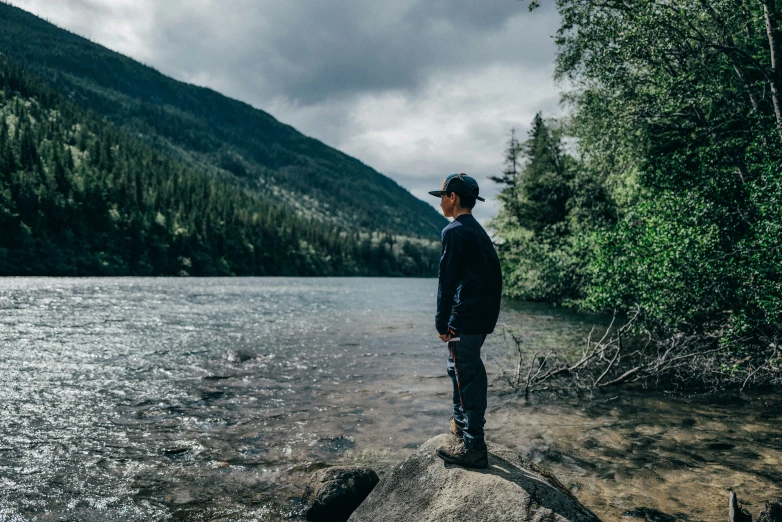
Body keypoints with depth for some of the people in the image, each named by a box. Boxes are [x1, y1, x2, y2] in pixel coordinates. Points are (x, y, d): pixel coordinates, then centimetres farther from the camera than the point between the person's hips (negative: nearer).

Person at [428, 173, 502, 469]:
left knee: (468, 376, -4)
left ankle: (474, 449, 3)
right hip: (484, 315, 10)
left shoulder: (455, 231, -12)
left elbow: (448, 280, -17)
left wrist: (442, 322, -13)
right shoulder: (478, 231, 16)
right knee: (459, 367, 23)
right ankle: (461, 422, 37)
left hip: (466, 317, -10)